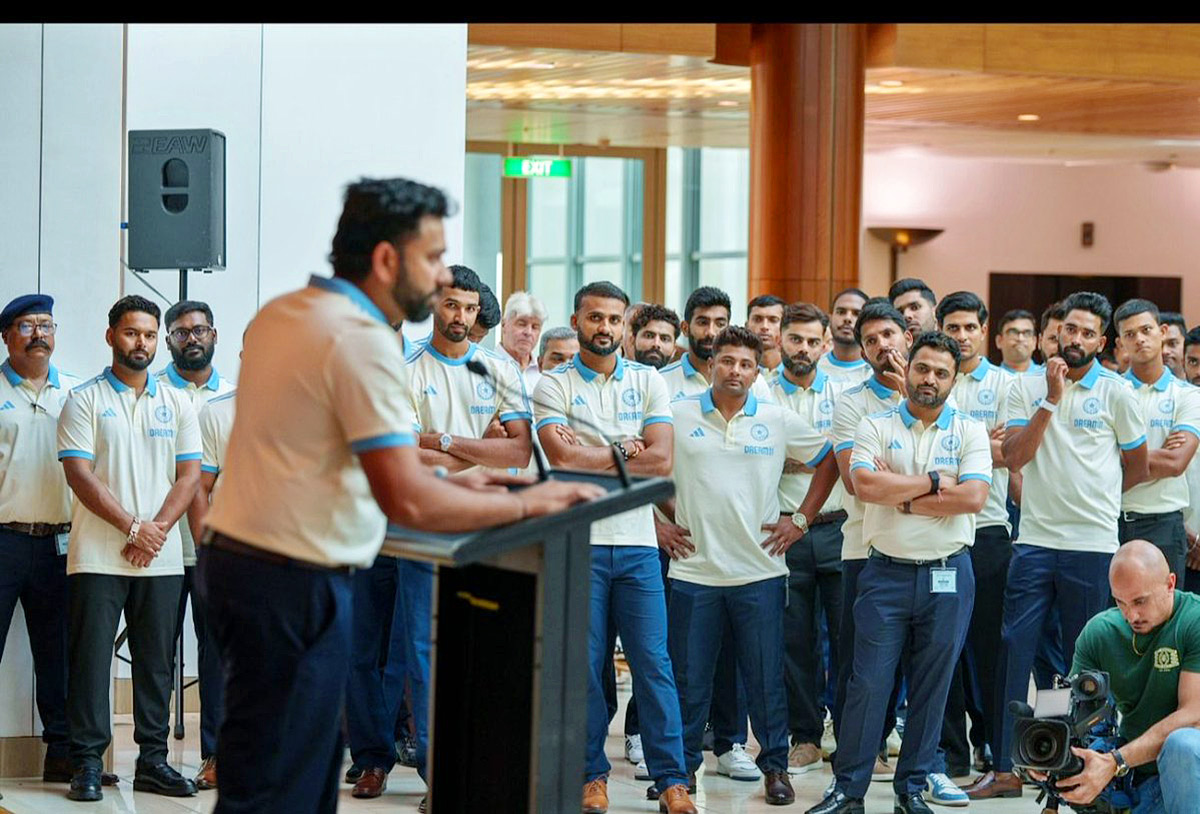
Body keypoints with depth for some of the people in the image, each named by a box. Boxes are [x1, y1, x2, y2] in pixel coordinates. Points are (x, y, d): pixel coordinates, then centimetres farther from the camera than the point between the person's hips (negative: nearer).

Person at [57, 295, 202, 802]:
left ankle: (152, 760, 13)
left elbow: (190, 475, 7)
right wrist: (132, 527, -13)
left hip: (161, 558, 3)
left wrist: (158, 530, -8)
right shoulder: (85, 400, 1)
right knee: (92, 659, -2)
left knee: (156, 662, 6)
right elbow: (79, 475, -7)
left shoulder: (176, 404, 12)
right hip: (98, 556, -3)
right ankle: (87, 764, 3)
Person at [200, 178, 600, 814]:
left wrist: (442, 481, 18)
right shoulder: (362, 339, -18)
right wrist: (524, 504, -10)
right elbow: (407, 503, -23)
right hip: (294, 582, -9)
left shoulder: (281, 314, 10)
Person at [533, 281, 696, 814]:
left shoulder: (648, 382, 9)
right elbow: (564, 461, -12)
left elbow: (661, 460, -4)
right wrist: (624, 451, -6)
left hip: (637, 541, 1)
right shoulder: (553, 385, 3)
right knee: (584, 665, 2)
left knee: (653, 661, 0)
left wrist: (591, 458, -8)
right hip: (578, 542, -1)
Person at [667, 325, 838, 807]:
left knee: (766, 678, 4)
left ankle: (775, 767, 15)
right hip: (694, 570, 0)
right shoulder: (677, 416, 2)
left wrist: (800, 520, 7)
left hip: (760, 572, 0)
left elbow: (827, 461, 13)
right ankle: (681, 767, 16)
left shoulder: (779, 421, 3)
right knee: (688, 679, 5)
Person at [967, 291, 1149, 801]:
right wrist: (1051, 399, -10)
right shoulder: (1029, 387, 7)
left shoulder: (1116, 393, 2)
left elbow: (1138, 468, 10)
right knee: (1013, 651, -1)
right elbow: (1013, 457, -5)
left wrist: (1092, 496, 9)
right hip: (1034, 542, 2)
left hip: (1092, 545, -2)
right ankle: (1004, 769, 4)